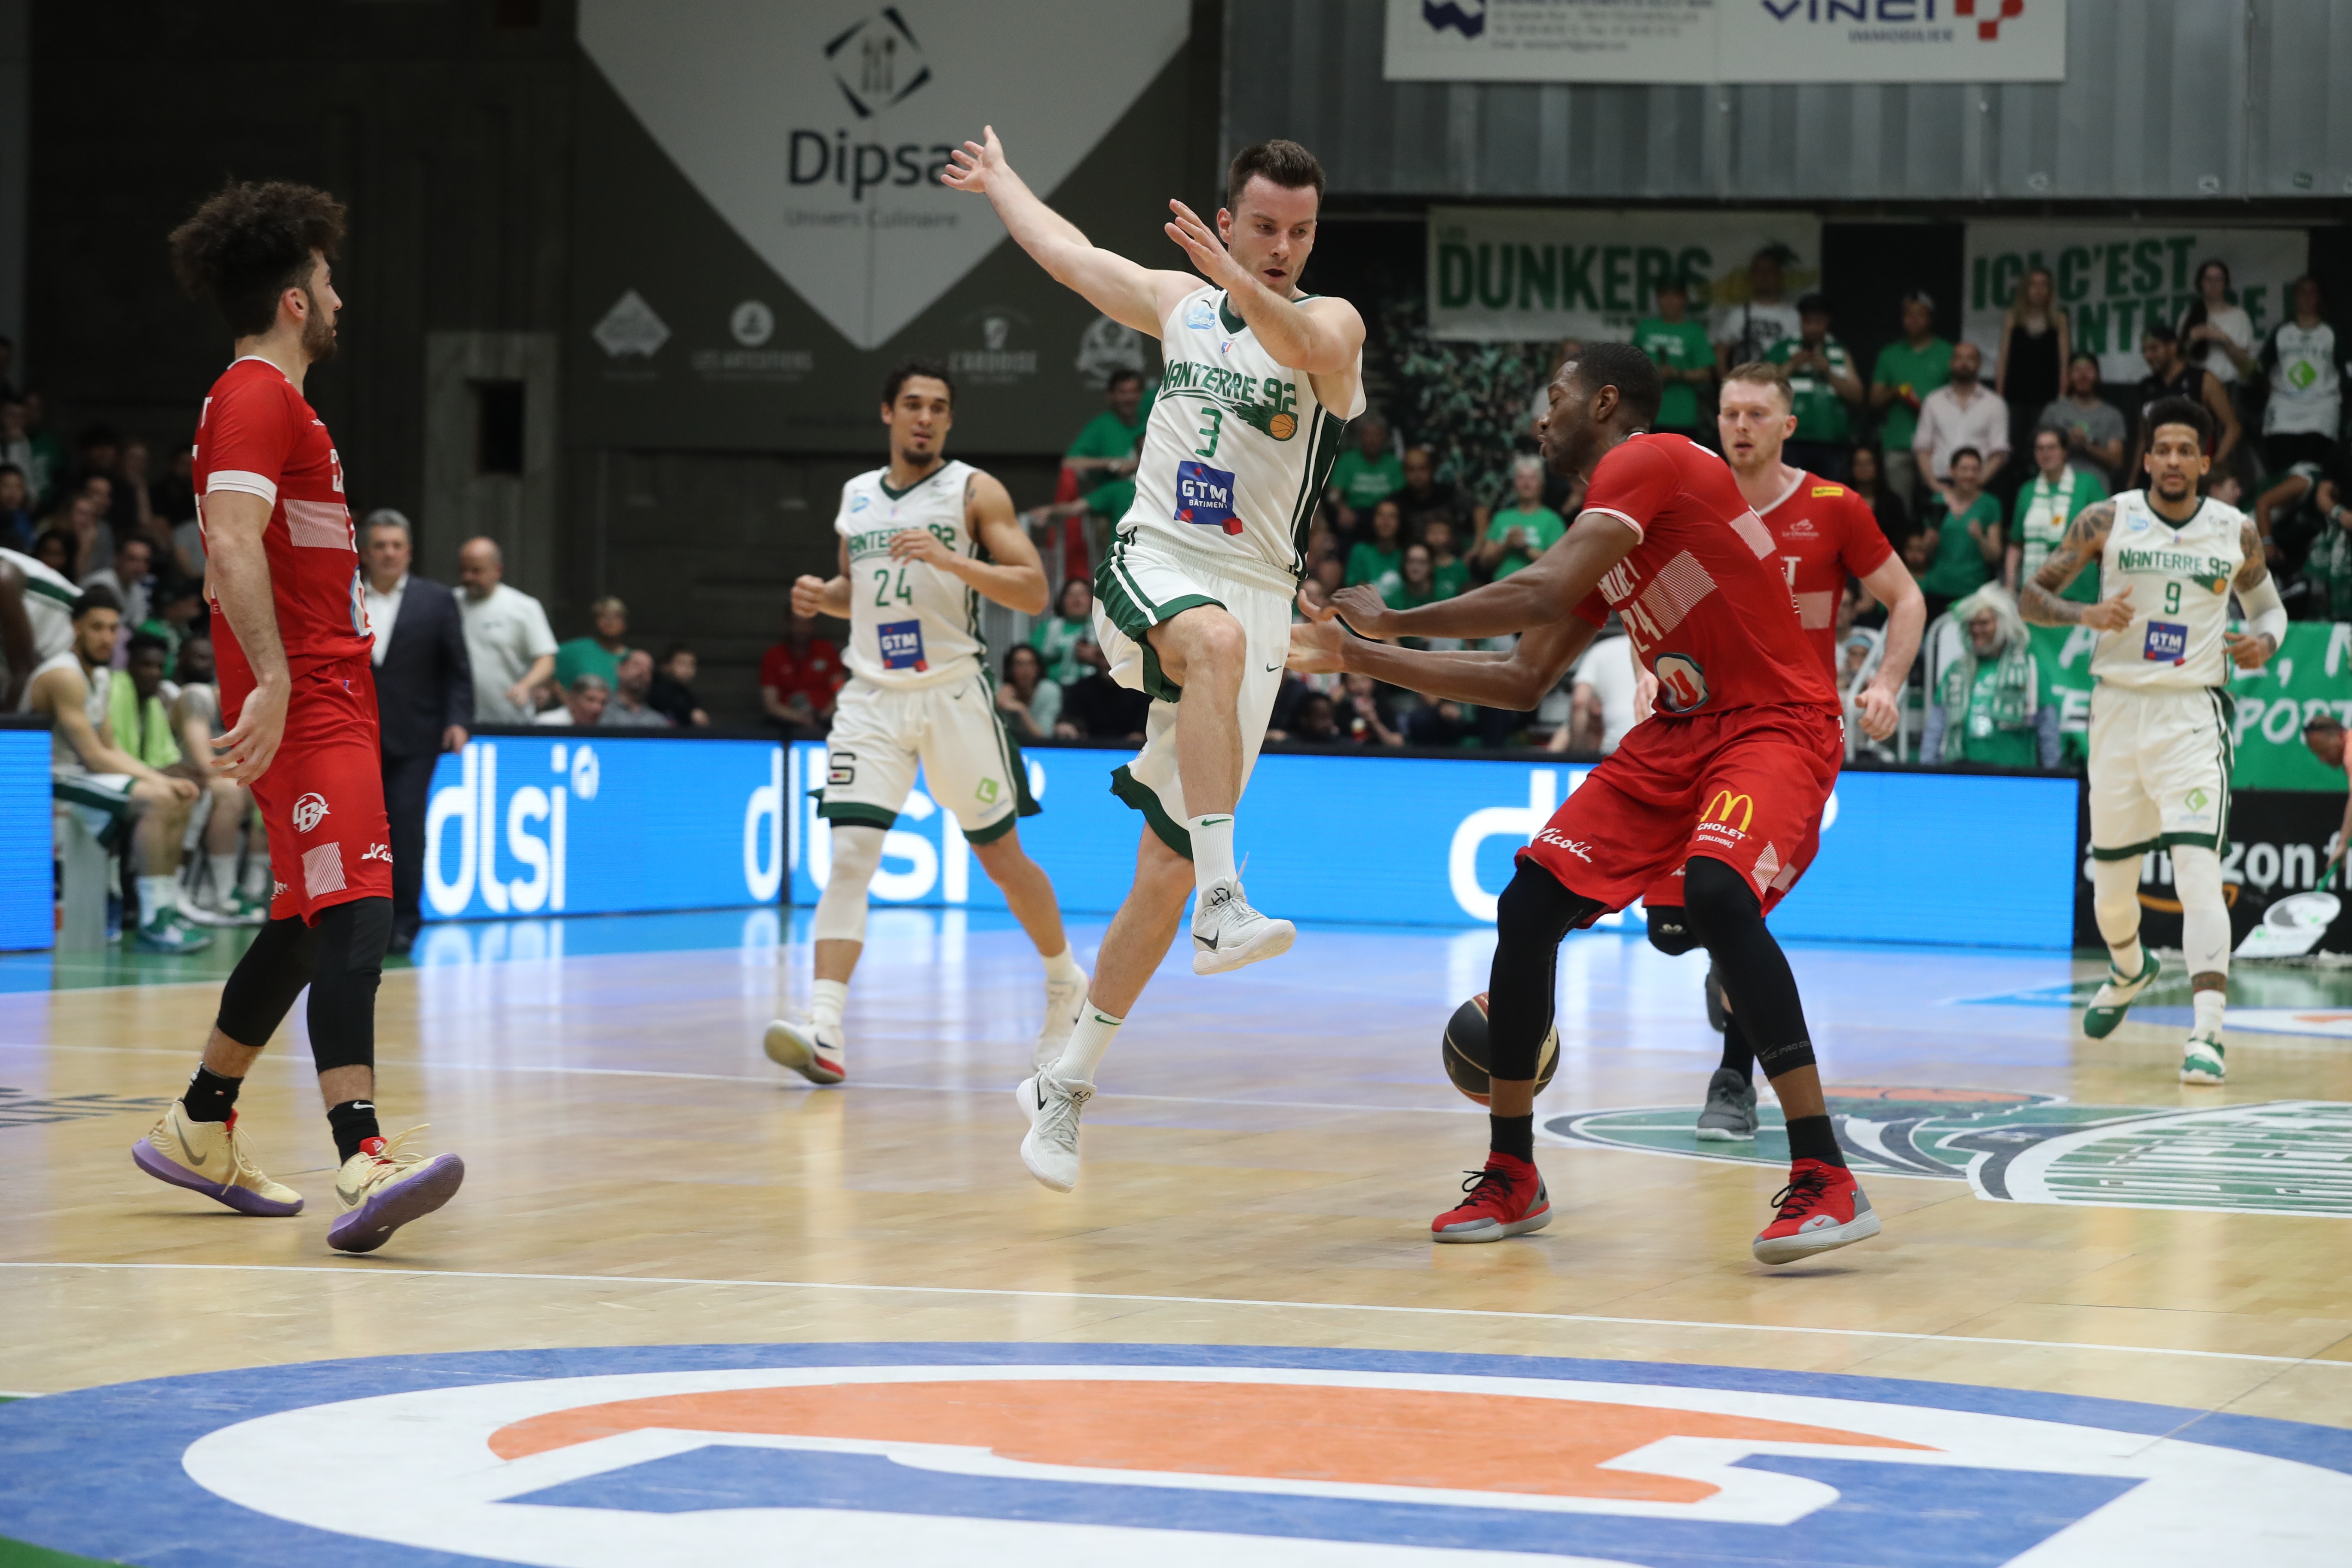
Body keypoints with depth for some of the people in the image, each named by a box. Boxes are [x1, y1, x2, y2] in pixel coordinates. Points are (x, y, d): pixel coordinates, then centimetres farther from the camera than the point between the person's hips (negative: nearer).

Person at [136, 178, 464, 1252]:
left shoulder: (269, 399, 22)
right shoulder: (257, 398, -11)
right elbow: (231, 544, -24)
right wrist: (272, 680, -32)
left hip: (326, 692, 11)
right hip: (304, 701, -11)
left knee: (309, 922, 17)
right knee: (355, 911, -22)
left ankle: (199, 1129, 28)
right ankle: (364, 1162, -34)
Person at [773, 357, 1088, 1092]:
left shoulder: (976, 493, -2)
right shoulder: (856, 497, 12)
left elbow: (1033, 592, -10)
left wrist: (950, 560, -23)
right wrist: (823, 595, 4)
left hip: (954, 695, -3)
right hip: (872, 699, 3)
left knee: (1002, 858, 10)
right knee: (849, 855, -14)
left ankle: (1066, 986, 35)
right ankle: (823, 1030, -24)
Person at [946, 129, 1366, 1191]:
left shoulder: (1331, 323, 4)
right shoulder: (1180, 305, 14)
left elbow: (1310, 346, -23)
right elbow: (1066, 250, 32)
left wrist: (1245, 287, -43)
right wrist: (1000, 181, 48)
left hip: (1256, 595, 0)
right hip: (1155, 565, 0)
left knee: (1166, 866, -2)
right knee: (1219, 639, -39)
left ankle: (1068, 1084, 10)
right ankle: (1223, 905, -49)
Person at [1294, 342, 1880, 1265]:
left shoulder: (1648, 464, -13)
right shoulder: (1609, 527, 16)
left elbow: (1542, 596, -25)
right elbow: (1522, 680, 20)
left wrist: (1393, 621, -12)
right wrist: (1358, 659, 18)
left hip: (1777, 723, -10)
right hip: (1678, 736, 10)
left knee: (1715, 888, -35)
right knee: (1529, 904, 1)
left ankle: (1826, 1181, -33)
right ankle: (1510, 1179, 15)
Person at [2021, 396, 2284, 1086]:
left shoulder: (2235, 531, 1)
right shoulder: (2107, 520, -2)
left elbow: (2267, 604, 18)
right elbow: (2034, 595, 3)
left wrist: (2264, 641, -6)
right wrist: (2086, 614, -18)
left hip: (2194, 716, -1)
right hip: (2119, 710, 2)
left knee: (2197, 871, -18)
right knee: (2111, 884, 13)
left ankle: (2207, 1035, -22)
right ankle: (2129, 969, 47)